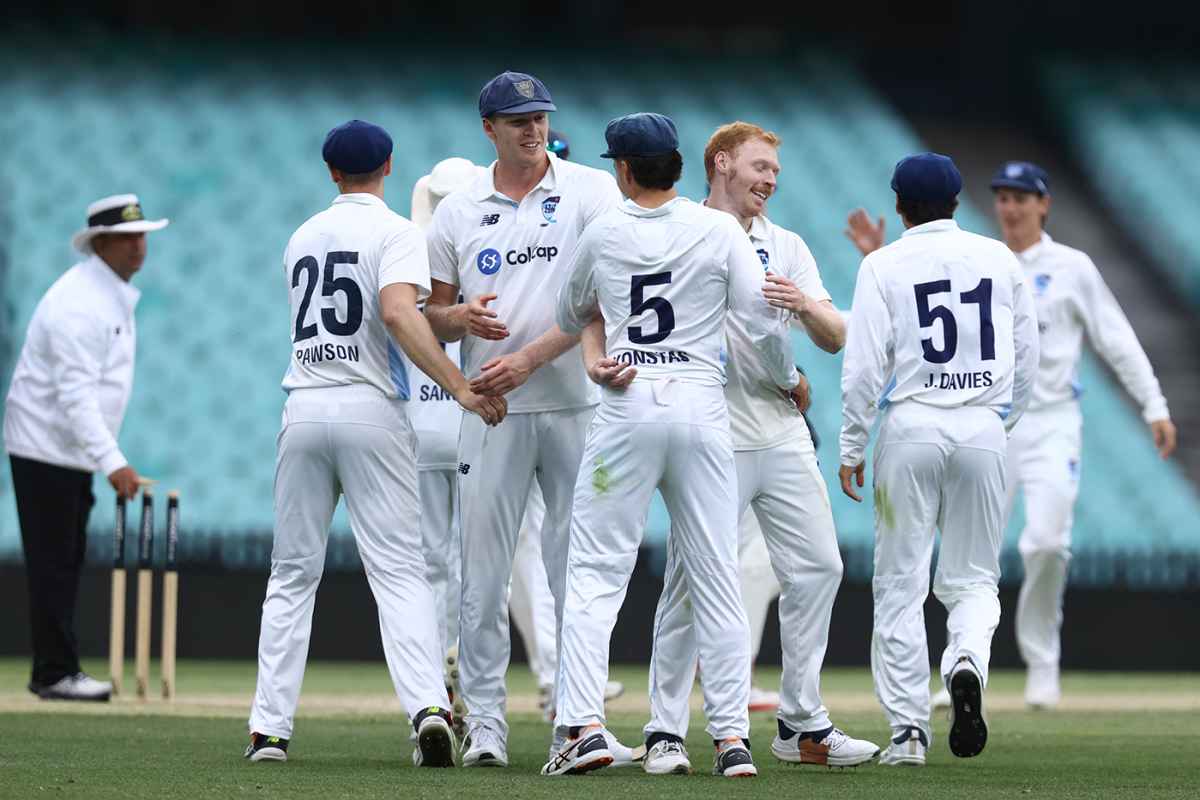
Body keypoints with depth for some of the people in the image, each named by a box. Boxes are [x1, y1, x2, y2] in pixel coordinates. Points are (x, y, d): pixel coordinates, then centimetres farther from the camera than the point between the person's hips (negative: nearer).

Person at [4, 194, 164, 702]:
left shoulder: (117, 294, 11)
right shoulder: (79, 303, -22)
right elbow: (75, 394, -29)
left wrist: (104, 457, 19)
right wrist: (112, 461, -36)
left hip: (76, 451, 10)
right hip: (46, 447, -10)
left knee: (68, 561, 11)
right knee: (53, 562, -7)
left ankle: (56, 673, 16)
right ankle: (55, 674, -5)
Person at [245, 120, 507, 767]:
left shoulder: (302, 238, 16)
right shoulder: (395, 232, -3)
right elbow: (397, 312, -20)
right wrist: (460, 387, -23)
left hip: (303, 412, 4)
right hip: (370, 408, -4)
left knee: (292, 573, 10)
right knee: (398, 570, -6)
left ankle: (269, 727, 6)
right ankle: (428, 707, -23)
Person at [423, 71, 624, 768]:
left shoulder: (591, 192, 2)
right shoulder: (457, 212, 11)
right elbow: (431, 315, 16)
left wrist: (530, 357, -17)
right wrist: (460, 317, -8)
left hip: (575, 404, -2)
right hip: (492, 409, 2)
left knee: (577, 572, 1)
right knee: (483, 569, -2)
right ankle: (484, 723, 1)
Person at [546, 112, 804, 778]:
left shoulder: (602, 235, 5)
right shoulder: (720, 230, 2)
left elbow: (569, 318, 21)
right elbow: (760, 320, 1)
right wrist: (789, 381, 19)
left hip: (626, 408, -1)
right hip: (702, 407, 1)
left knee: (596, 573, 0)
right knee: (716, 577, 5)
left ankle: (584, 724, -11)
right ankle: (732, 735, 2)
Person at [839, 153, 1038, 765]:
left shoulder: (884, 266, -3)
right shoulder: (999, 259, 6)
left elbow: (865, 366, -8)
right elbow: (1026, 354, 10)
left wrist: (851, 449, 0)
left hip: (910, 427, -2)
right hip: (982, 428, 2)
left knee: (901, 582, 5)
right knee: (973, 577, 11)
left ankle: (908, 730, 2)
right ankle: (966, 663, -22)